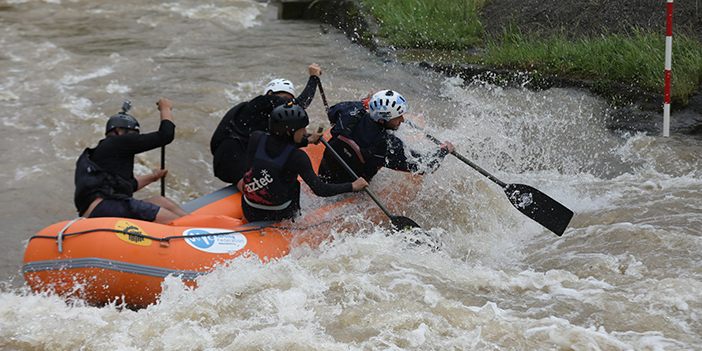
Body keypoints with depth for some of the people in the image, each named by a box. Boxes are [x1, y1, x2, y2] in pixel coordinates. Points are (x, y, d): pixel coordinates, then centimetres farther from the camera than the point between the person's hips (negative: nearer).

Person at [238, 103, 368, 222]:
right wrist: (353, 186, -13)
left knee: (241, 183, 36)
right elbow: (319, 190, -24)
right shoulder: (297, 157, -23)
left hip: (250, 213, 2)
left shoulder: (256, 138, -13)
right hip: (281, 215, -2)